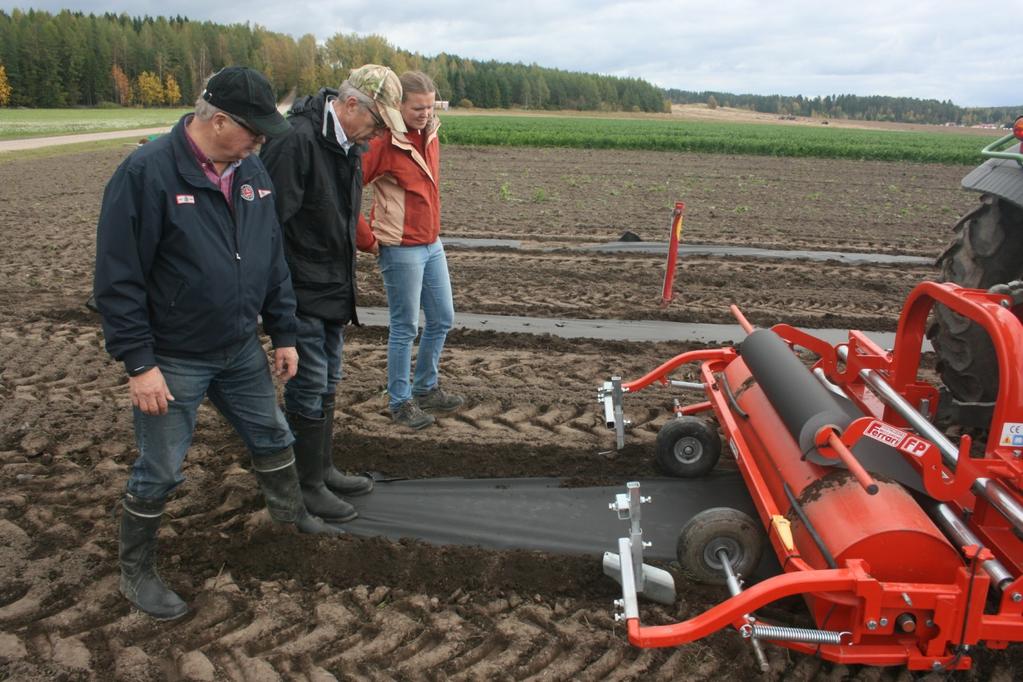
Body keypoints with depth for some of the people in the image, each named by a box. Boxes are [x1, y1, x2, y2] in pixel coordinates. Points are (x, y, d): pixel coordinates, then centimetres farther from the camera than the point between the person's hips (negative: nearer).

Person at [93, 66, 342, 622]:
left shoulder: (251, 171, 2)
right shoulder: (146, 173, -19)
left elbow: (273, 260, 10)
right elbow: (118, 279, -18)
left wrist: (283, 333, 10)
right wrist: (139, 363, -19)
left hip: (242, 351, 6)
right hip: (173, 362, -6)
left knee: (271, 435, 21)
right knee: (159, 471, 6)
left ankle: (289, 512, 46)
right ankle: (136, 573, 28)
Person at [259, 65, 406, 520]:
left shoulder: (350, 144, 7)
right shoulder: (295, 141, -22)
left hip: (332, 292, 9)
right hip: (301, 294, -9)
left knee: (326, 385, 18)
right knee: (309, 389, 1)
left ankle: (324, 470, 34)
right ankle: (308, 486, 18)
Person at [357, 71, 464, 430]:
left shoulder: (429, 135, 7)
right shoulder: (383, 143, -17)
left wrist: (433, 230, 16)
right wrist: (369, 241, -13)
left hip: (432, 245, 8)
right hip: (401, 250, -8)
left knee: (442, 320, 15)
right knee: (405, 328, 2)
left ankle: (425, 388, 32)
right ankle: (400, 402, 18)